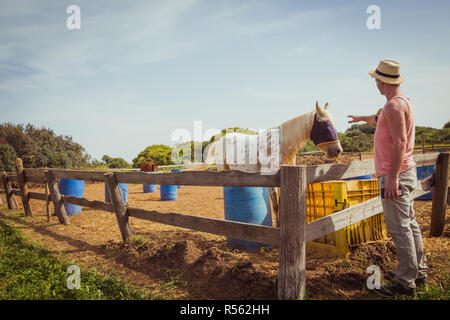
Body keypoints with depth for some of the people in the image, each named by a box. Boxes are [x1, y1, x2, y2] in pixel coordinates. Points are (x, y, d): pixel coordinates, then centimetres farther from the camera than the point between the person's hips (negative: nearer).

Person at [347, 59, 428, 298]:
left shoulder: (394, 105, -17)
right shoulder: (402, 102, 15)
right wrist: (362, 118, 51)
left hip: (395, 175, -11)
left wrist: (393, 177, -26)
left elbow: (400, 142, -25)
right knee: (409, 224, 17)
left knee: (399, 228, -4)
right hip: (405, 172, 11)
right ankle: (418, 272, 30)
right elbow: (382, 119, 36)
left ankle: (406, 283, 5)